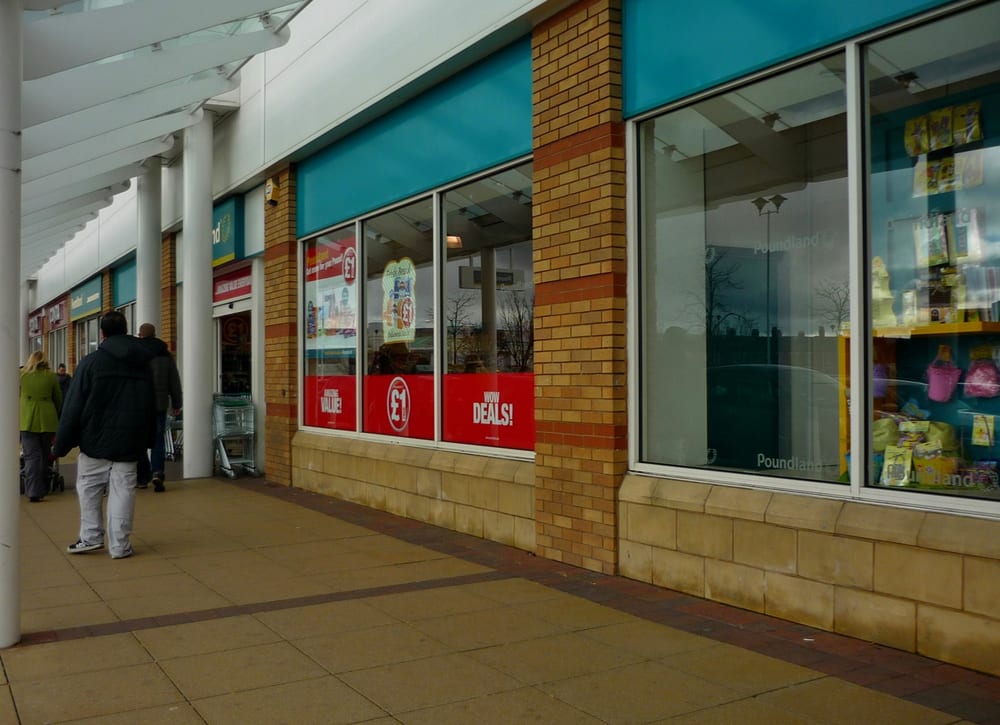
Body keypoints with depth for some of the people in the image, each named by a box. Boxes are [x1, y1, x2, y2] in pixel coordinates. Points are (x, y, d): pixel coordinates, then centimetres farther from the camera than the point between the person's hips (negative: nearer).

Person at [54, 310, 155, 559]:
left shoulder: (92, 361, -7)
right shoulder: (143, 364, 6)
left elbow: (73, 406, -7)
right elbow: (150, 406, 13)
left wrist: (62, 443, -1)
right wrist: (148, 439, 20)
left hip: (96, 439, -2)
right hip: (129, 442, 3)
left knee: (88, 487, 14)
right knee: (123, 490, 4)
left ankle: (91, 536, 12)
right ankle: (120, 545, 5)